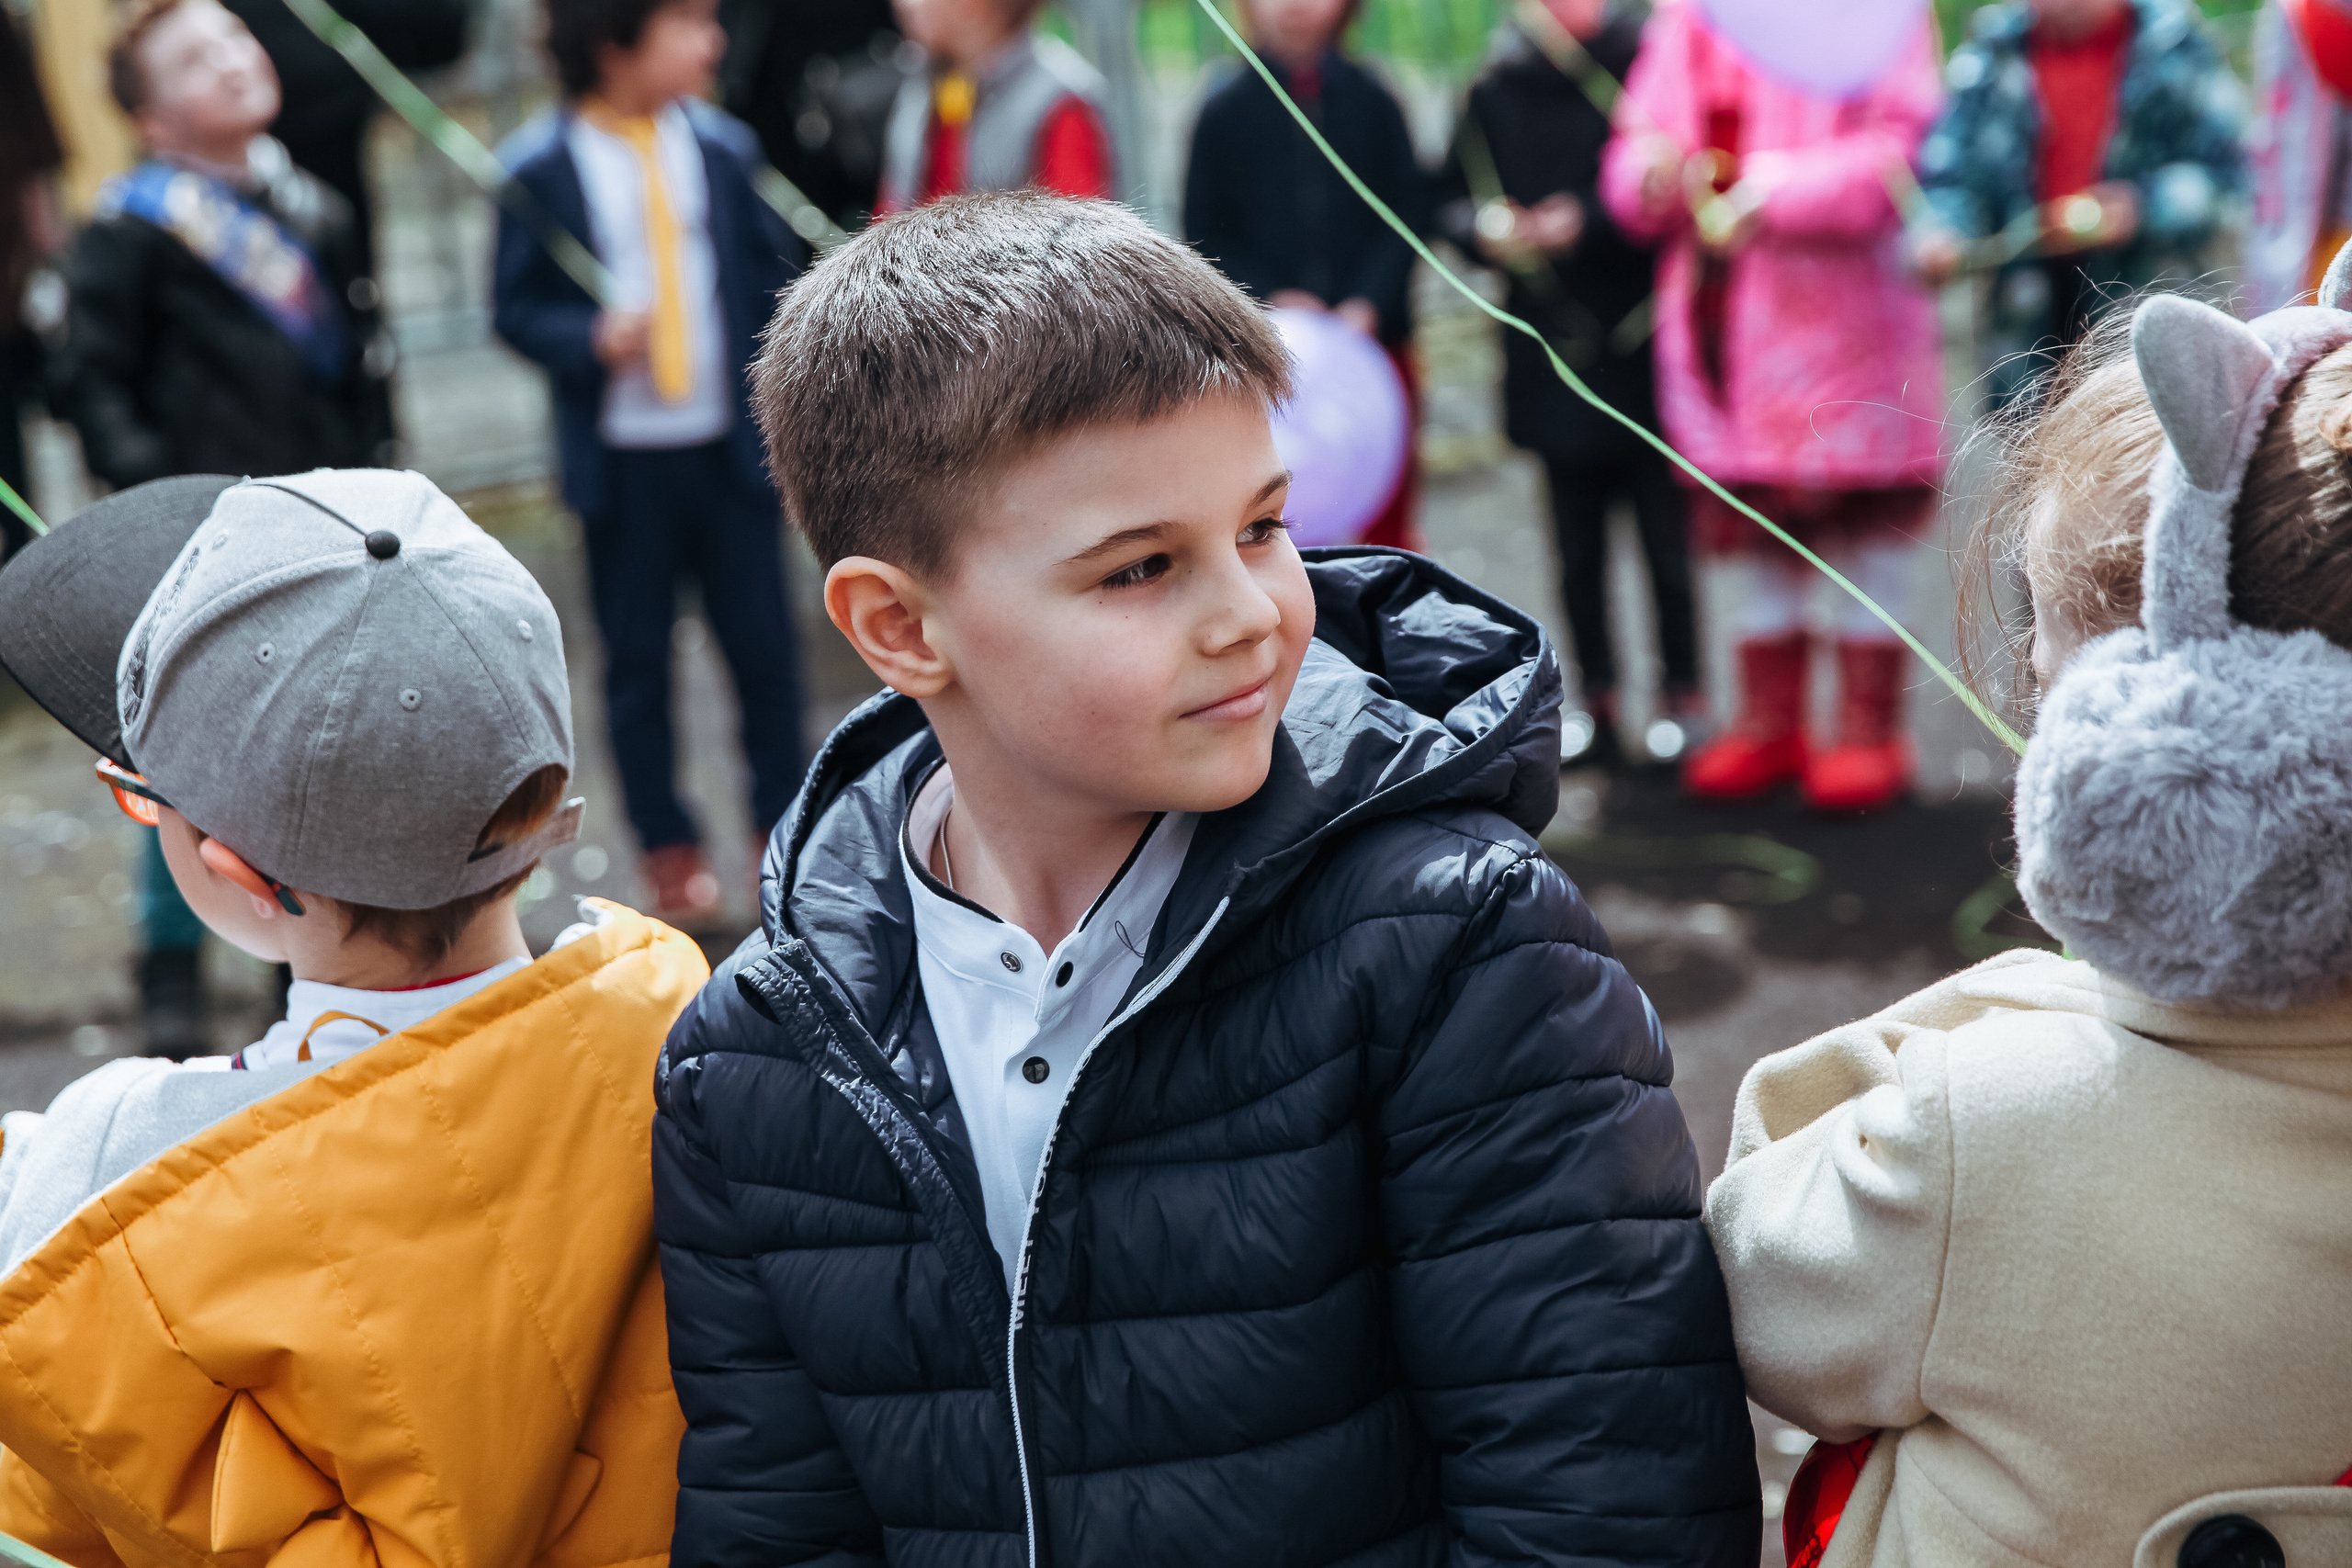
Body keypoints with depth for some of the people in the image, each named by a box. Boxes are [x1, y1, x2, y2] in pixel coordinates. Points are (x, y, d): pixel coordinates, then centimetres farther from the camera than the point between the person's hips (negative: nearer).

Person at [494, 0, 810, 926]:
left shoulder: (723, 146, 4)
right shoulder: (539, 167, -3)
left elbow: (776, 278, 7)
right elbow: (515, 308, -2)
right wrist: (591, 338, -20)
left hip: (733, 445, 2)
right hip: (621, 459, -2)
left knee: (763, 644, 5)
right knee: (638, 659, 7)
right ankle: (668, 848, 20)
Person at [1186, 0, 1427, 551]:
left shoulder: (1371, 101, 4)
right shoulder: (1225, 111, 3)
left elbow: (1408, 213, 4)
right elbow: (1205, 233, 4)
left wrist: (1369, 303, -11)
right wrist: (1271, 298, -10)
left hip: (1373, 334, 1)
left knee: (1390, 518, 5)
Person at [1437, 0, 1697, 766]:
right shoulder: (1496, 89, 7)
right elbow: (1452, 200, 13)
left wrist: (1590, 222, -17)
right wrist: (1489, 228, -7)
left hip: (1643, 349, -4)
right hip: (1551, 352, 4)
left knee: (1664, 536, 2)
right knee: (1577, 548, 11)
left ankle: (1683, 695, 16)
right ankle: (1596, 699, 22)